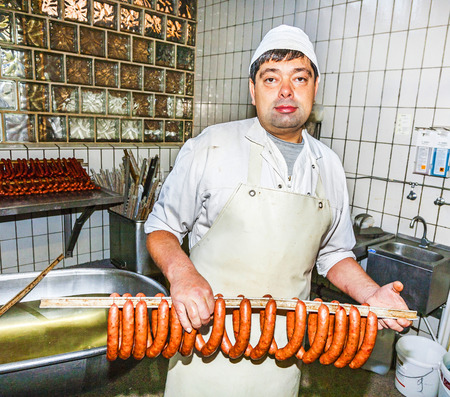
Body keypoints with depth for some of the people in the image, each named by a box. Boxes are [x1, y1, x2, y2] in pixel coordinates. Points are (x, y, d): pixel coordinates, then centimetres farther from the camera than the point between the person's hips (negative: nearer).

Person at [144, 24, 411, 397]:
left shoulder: (329, 167, 3)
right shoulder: (211, 147, -10)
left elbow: (333, 253, 12)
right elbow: (162, 227, -3)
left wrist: (372, 294, -4)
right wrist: (181, 273, -22)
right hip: (206, 326, -2)